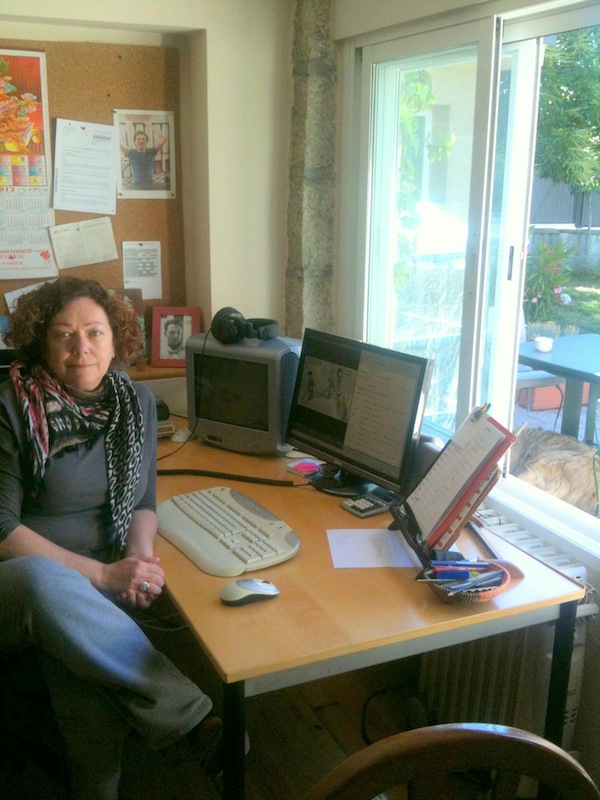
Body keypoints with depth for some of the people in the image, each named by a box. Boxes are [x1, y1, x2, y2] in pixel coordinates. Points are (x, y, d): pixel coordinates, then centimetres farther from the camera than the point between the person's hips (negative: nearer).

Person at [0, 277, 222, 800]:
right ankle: (198, 719, -31)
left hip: (98, 597, 3)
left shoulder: (135, 401, 5)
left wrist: (140, 558, -11)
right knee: (44, 581, -40)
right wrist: (103, 574, -18)